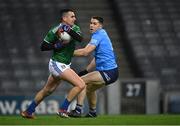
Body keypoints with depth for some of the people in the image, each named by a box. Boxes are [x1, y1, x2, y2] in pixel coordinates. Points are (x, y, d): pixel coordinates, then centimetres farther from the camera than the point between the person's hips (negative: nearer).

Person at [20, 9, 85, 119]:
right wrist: (56, 45, -22)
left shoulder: (74, 28, 2)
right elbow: (43, 47, -9)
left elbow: (80, 39, -19)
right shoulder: (54, 31, -15)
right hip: (57, 65, -8)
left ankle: (28, 112, 32)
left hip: (65, 65, 8)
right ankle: (63, 110, -11)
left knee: (47, 91, 19)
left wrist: (69, 30, -31)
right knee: (81, 85, -18)